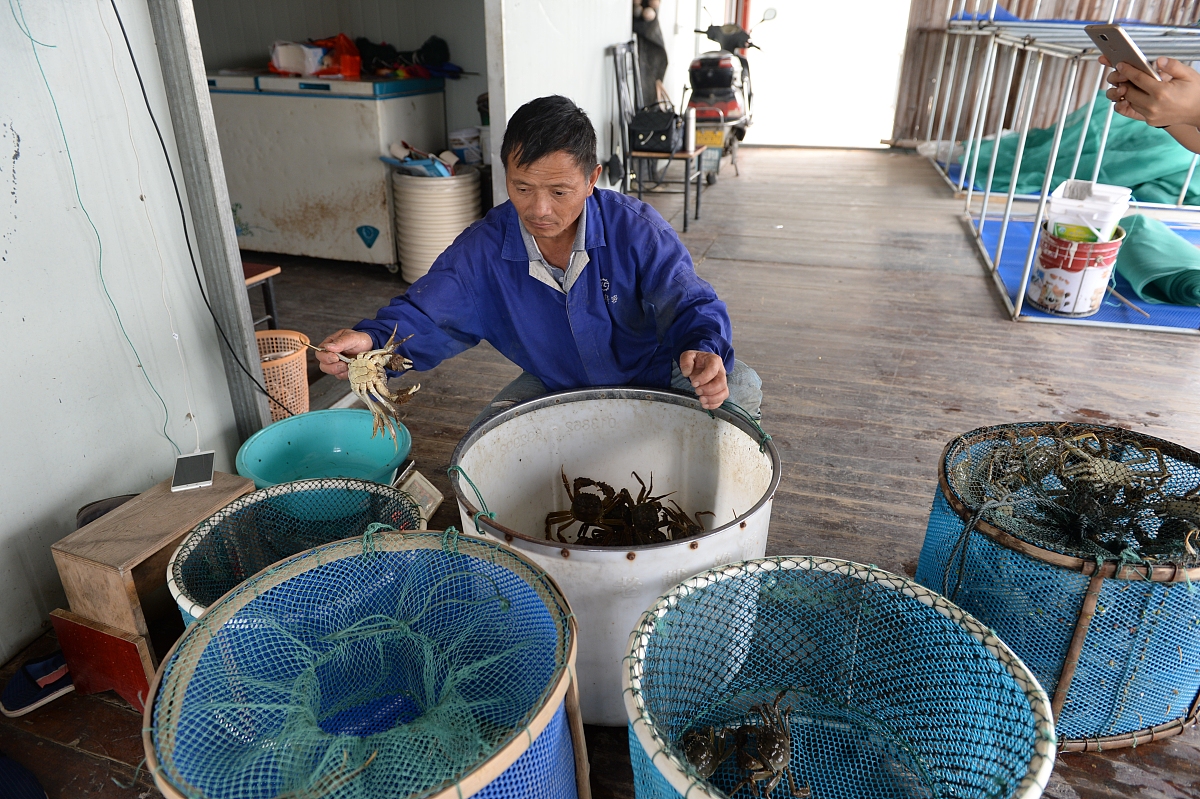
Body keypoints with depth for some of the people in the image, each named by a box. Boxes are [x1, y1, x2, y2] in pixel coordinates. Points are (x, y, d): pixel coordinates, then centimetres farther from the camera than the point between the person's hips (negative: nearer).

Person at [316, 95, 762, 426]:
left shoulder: (637, 229, -21)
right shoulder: (483, 249, -15)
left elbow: (690, 304, -22)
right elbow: (424, 316, -16)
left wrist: (705, 349, -48)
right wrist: (371, 341, -40)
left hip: (650, 376, -1)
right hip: (554, 387, 2)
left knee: (740, 389, -25)